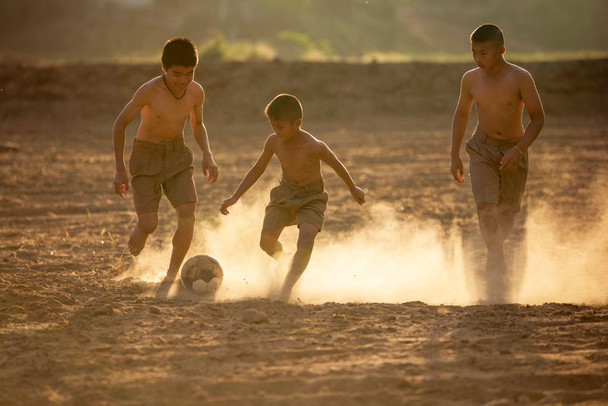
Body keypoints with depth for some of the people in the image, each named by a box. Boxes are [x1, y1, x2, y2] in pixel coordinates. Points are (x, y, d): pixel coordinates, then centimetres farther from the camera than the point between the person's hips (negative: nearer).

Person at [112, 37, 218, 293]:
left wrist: (207, 155, -3)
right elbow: (121, 123, -10)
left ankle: (172, 274, -2)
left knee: (187, 213, -17)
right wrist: (120, 170, -9)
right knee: (148, 224, -12)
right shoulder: (149, 92, -24)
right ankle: (135, 243, 26)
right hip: (146, 156, -3)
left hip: (177, 154, 3)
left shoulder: (196, 92, -10)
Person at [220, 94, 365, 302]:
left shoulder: (314, 147, -28)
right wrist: (234, 197, -3)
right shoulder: (274, 142, -15)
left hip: (312, 198, -4)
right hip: (285, 193, 4)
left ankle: (286, 288, -18)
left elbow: (337, 166, -9)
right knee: (267, 243, -4)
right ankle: (283, 260, 32)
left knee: (306, 241, -26)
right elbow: (258, 169, 1)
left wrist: (353, 189, 8)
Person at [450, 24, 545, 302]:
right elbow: (461, 114, 11)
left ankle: (494, 263, 30)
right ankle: (498, 270, -19)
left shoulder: (520, 78, -14)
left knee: (507, 215, 8)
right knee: (485, 207, -20)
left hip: (513, 151, -1)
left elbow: (537, 117, -11)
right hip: (483, 149, 1)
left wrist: (519, 150, -23)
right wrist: (455, 155, 8)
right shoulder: (471, 79, -4)